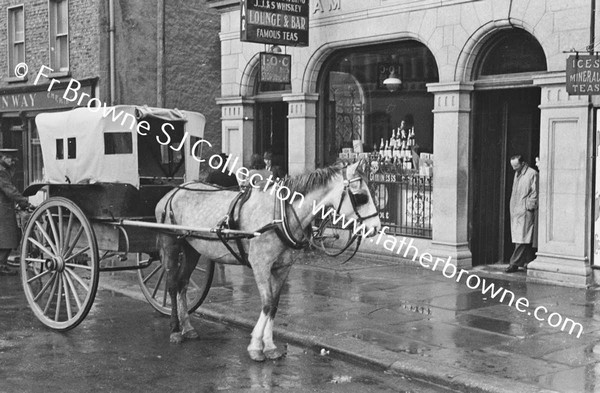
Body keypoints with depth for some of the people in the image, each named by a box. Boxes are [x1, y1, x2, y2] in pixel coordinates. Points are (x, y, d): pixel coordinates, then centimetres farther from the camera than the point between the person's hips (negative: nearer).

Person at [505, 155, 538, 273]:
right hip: (515, 211, 8)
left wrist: (529, 206, -12)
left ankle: (514, 264, -10)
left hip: (525, 211, -8)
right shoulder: (517, 174, 18)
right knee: (518, 238, 9)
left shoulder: (532, 174, -7)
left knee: (522, 238, -8)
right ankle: (531, 261, 19)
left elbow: (535, 193, -9)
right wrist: (512, 208, 16)